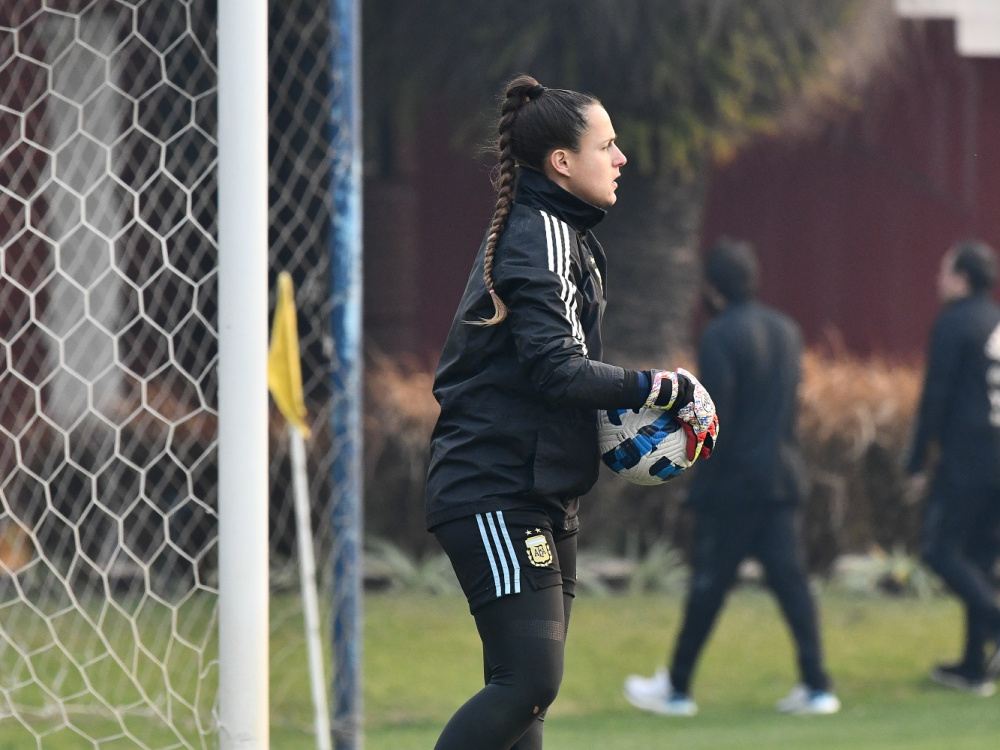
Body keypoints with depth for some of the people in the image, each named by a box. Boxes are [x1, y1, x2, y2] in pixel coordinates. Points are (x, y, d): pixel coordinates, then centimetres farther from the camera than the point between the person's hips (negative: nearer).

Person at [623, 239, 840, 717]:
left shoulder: (720, 337, -13)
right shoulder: (786, 331, 11)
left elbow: (715, 417, -17)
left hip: (733, 481, -7)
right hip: (781, 475, 7)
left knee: (709, 584, 1)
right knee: (788, 577, 5)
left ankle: (677, 689, 11)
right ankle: (816, 686, -1)